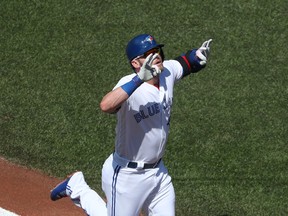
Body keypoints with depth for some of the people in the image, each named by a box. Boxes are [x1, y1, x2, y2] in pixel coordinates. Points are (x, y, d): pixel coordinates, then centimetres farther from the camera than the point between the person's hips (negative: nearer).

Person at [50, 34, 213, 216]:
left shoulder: (167, 72, -5)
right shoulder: (130, 85, -27)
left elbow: (187, 62, 14)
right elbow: (106, 105, -46)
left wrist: (199, 55, -10)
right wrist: (139, 79, -53)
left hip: (158, 171, 7)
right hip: (127, 175, -7)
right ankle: (77, 188, 26)